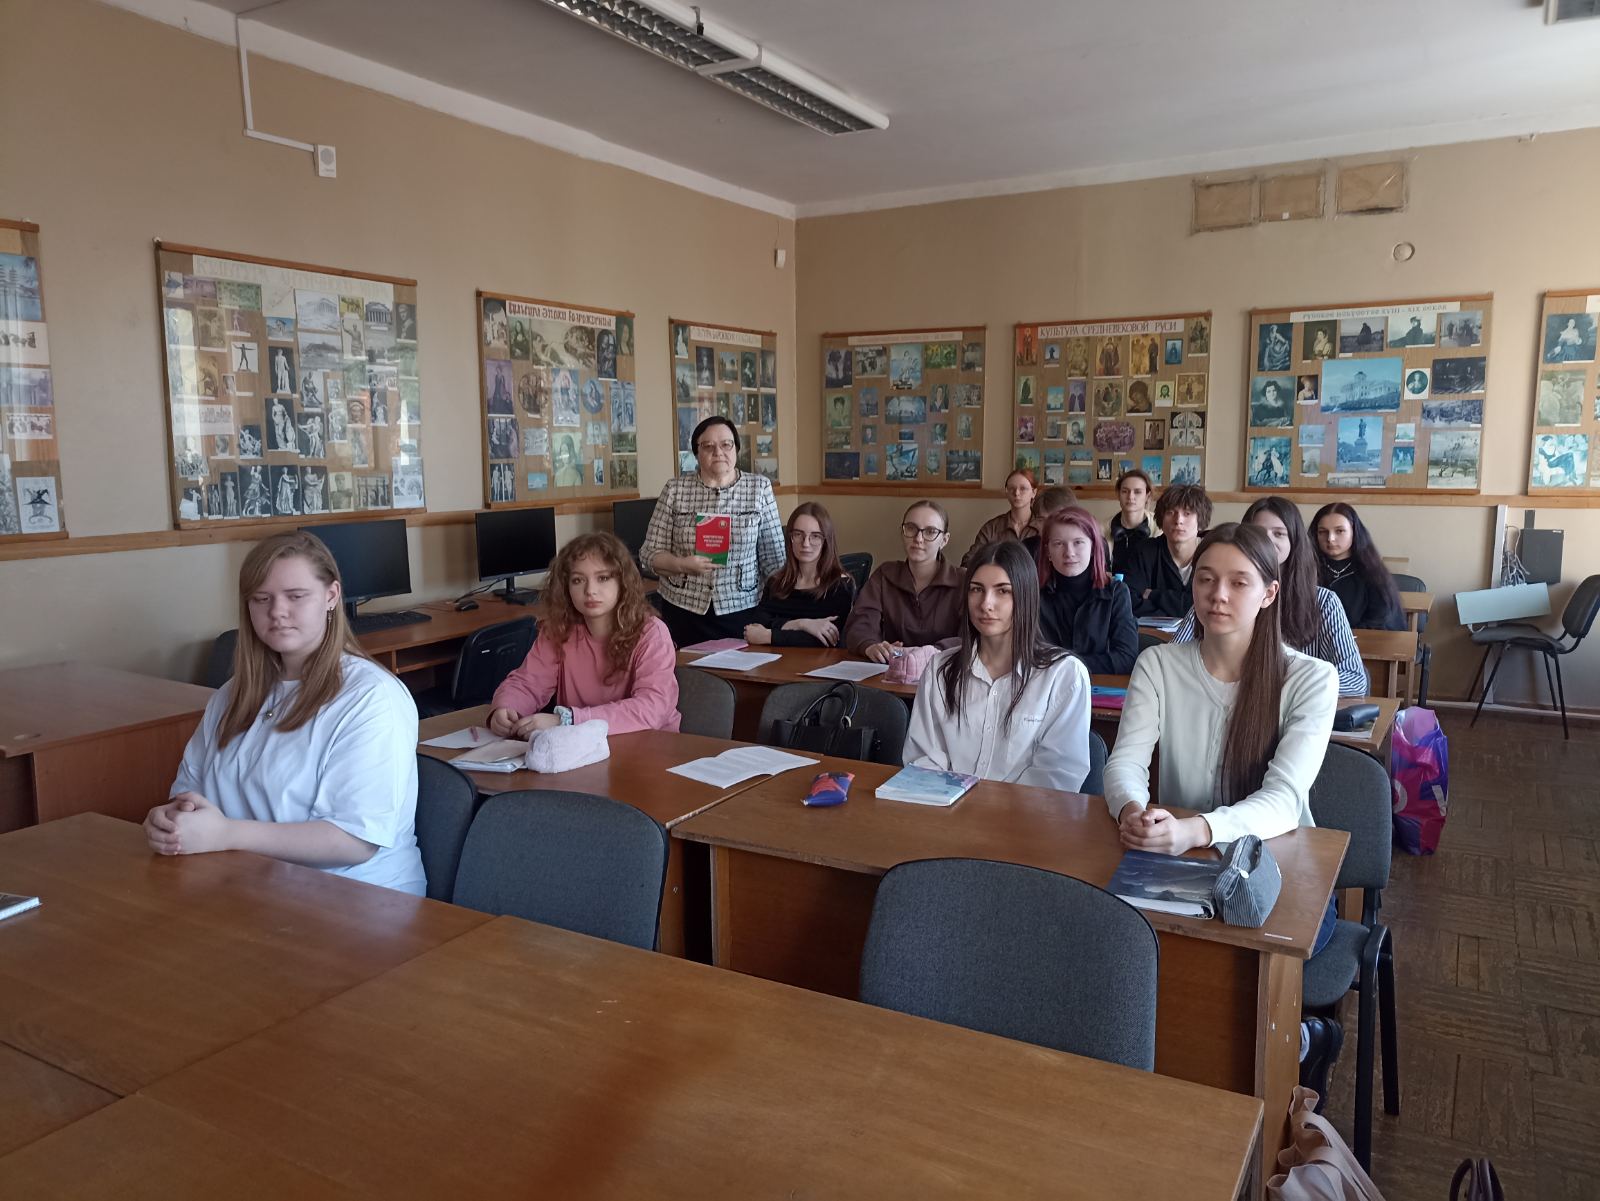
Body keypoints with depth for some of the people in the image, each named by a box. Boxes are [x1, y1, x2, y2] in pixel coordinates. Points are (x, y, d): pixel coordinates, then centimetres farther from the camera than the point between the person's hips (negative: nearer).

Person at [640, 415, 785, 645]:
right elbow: (649, 554, 0)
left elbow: (773, 557, 2)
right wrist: (682, 564, -18)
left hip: (742, 611, 0)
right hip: (683, 611, 0)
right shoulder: (675, 489, 0)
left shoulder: (759, 488, 0)